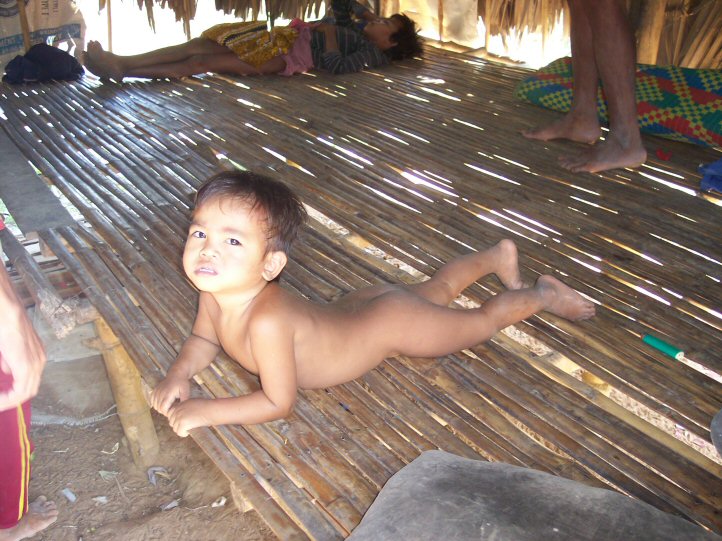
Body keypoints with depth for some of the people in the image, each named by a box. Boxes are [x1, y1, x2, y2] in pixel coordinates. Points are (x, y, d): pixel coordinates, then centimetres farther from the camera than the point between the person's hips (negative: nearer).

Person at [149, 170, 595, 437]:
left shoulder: (266, 322, -41)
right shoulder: (215, 291, -17)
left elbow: (280, 403, -31)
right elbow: (204, 340, 3)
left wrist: (207, 412, -30)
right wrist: (180, 375, -15)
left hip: (394, 323, -7)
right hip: (362, 308, 7)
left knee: (481, 321, 14)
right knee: (434, 292, 32)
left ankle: (545, 294, 37)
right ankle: (498, 256, 53)